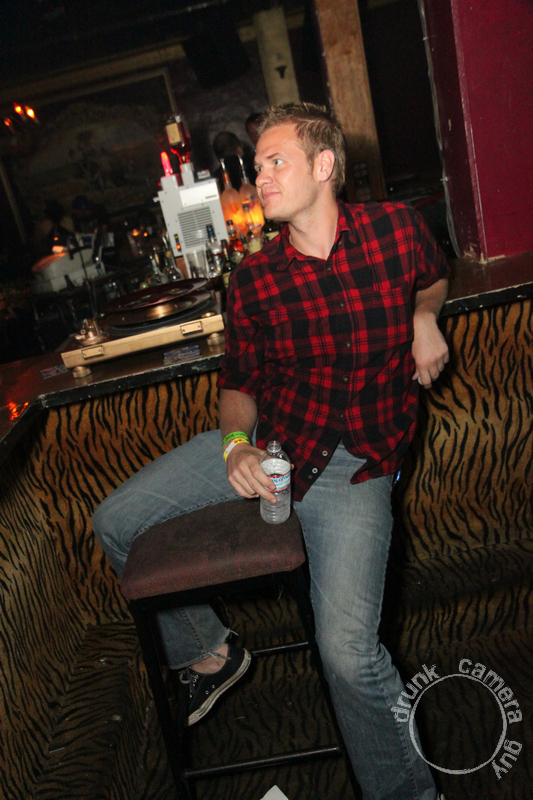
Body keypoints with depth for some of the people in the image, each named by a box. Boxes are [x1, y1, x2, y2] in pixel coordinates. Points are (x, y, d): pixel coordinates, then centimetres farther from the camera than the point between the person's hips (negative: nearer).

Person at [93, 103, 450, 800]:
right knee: (115, 524, 3)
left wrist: (424, 316, -1)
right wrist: (237, 443, -12)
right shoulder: (253, 278, -2)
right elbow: (239, 381, 8)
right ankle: (209, 652, 25)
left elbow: (435, 275, 20)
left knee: (348, 654, -21)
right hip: (265, 443, 4)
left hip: (354, 466, -4)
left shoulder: (396, 226, -4)